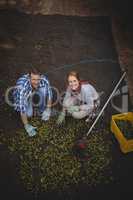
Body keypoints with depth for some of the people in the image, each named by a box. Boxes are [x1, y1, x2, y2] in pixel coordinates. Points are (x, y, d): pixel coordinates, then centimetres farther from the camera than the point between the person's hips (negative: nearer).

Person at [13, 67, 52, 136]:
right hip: (20, 97, -3)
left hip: (34, 94, 3)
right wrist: (26, 125, -34)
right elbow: (22, 108, -38)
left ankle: (42, 111, -6)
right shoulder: (22, 87, -41)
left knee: (43, 89, -27)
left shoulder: (44, 80, -31)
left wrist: (48, 109, -20)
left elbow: (49, 93, -16)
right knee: (29, 114, -26)